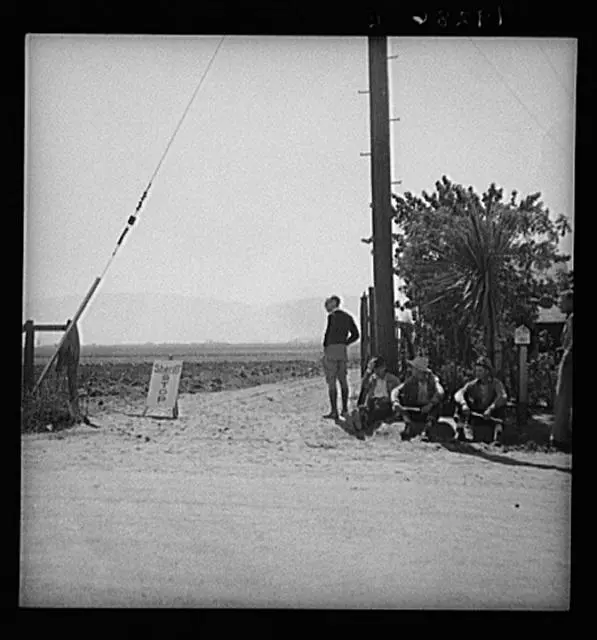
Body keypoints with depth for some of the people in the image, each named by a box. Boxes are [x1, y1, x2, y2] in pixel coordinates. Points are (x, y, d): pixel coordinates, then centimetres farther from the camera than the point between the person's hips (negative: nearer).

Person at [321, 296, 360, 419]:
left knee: (331, 381, -6)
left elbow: (328, 333, -17)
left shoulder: (332, 316, -10)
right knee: (343, 379, 12)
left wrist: (325, 347, -3)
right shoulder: (347, 317, 14)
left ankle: (334, 411, -8)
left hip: (331, 349, -8)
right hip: (343, 350, 8)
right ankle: (345, 409, 15)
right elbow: (355, 335, 17)